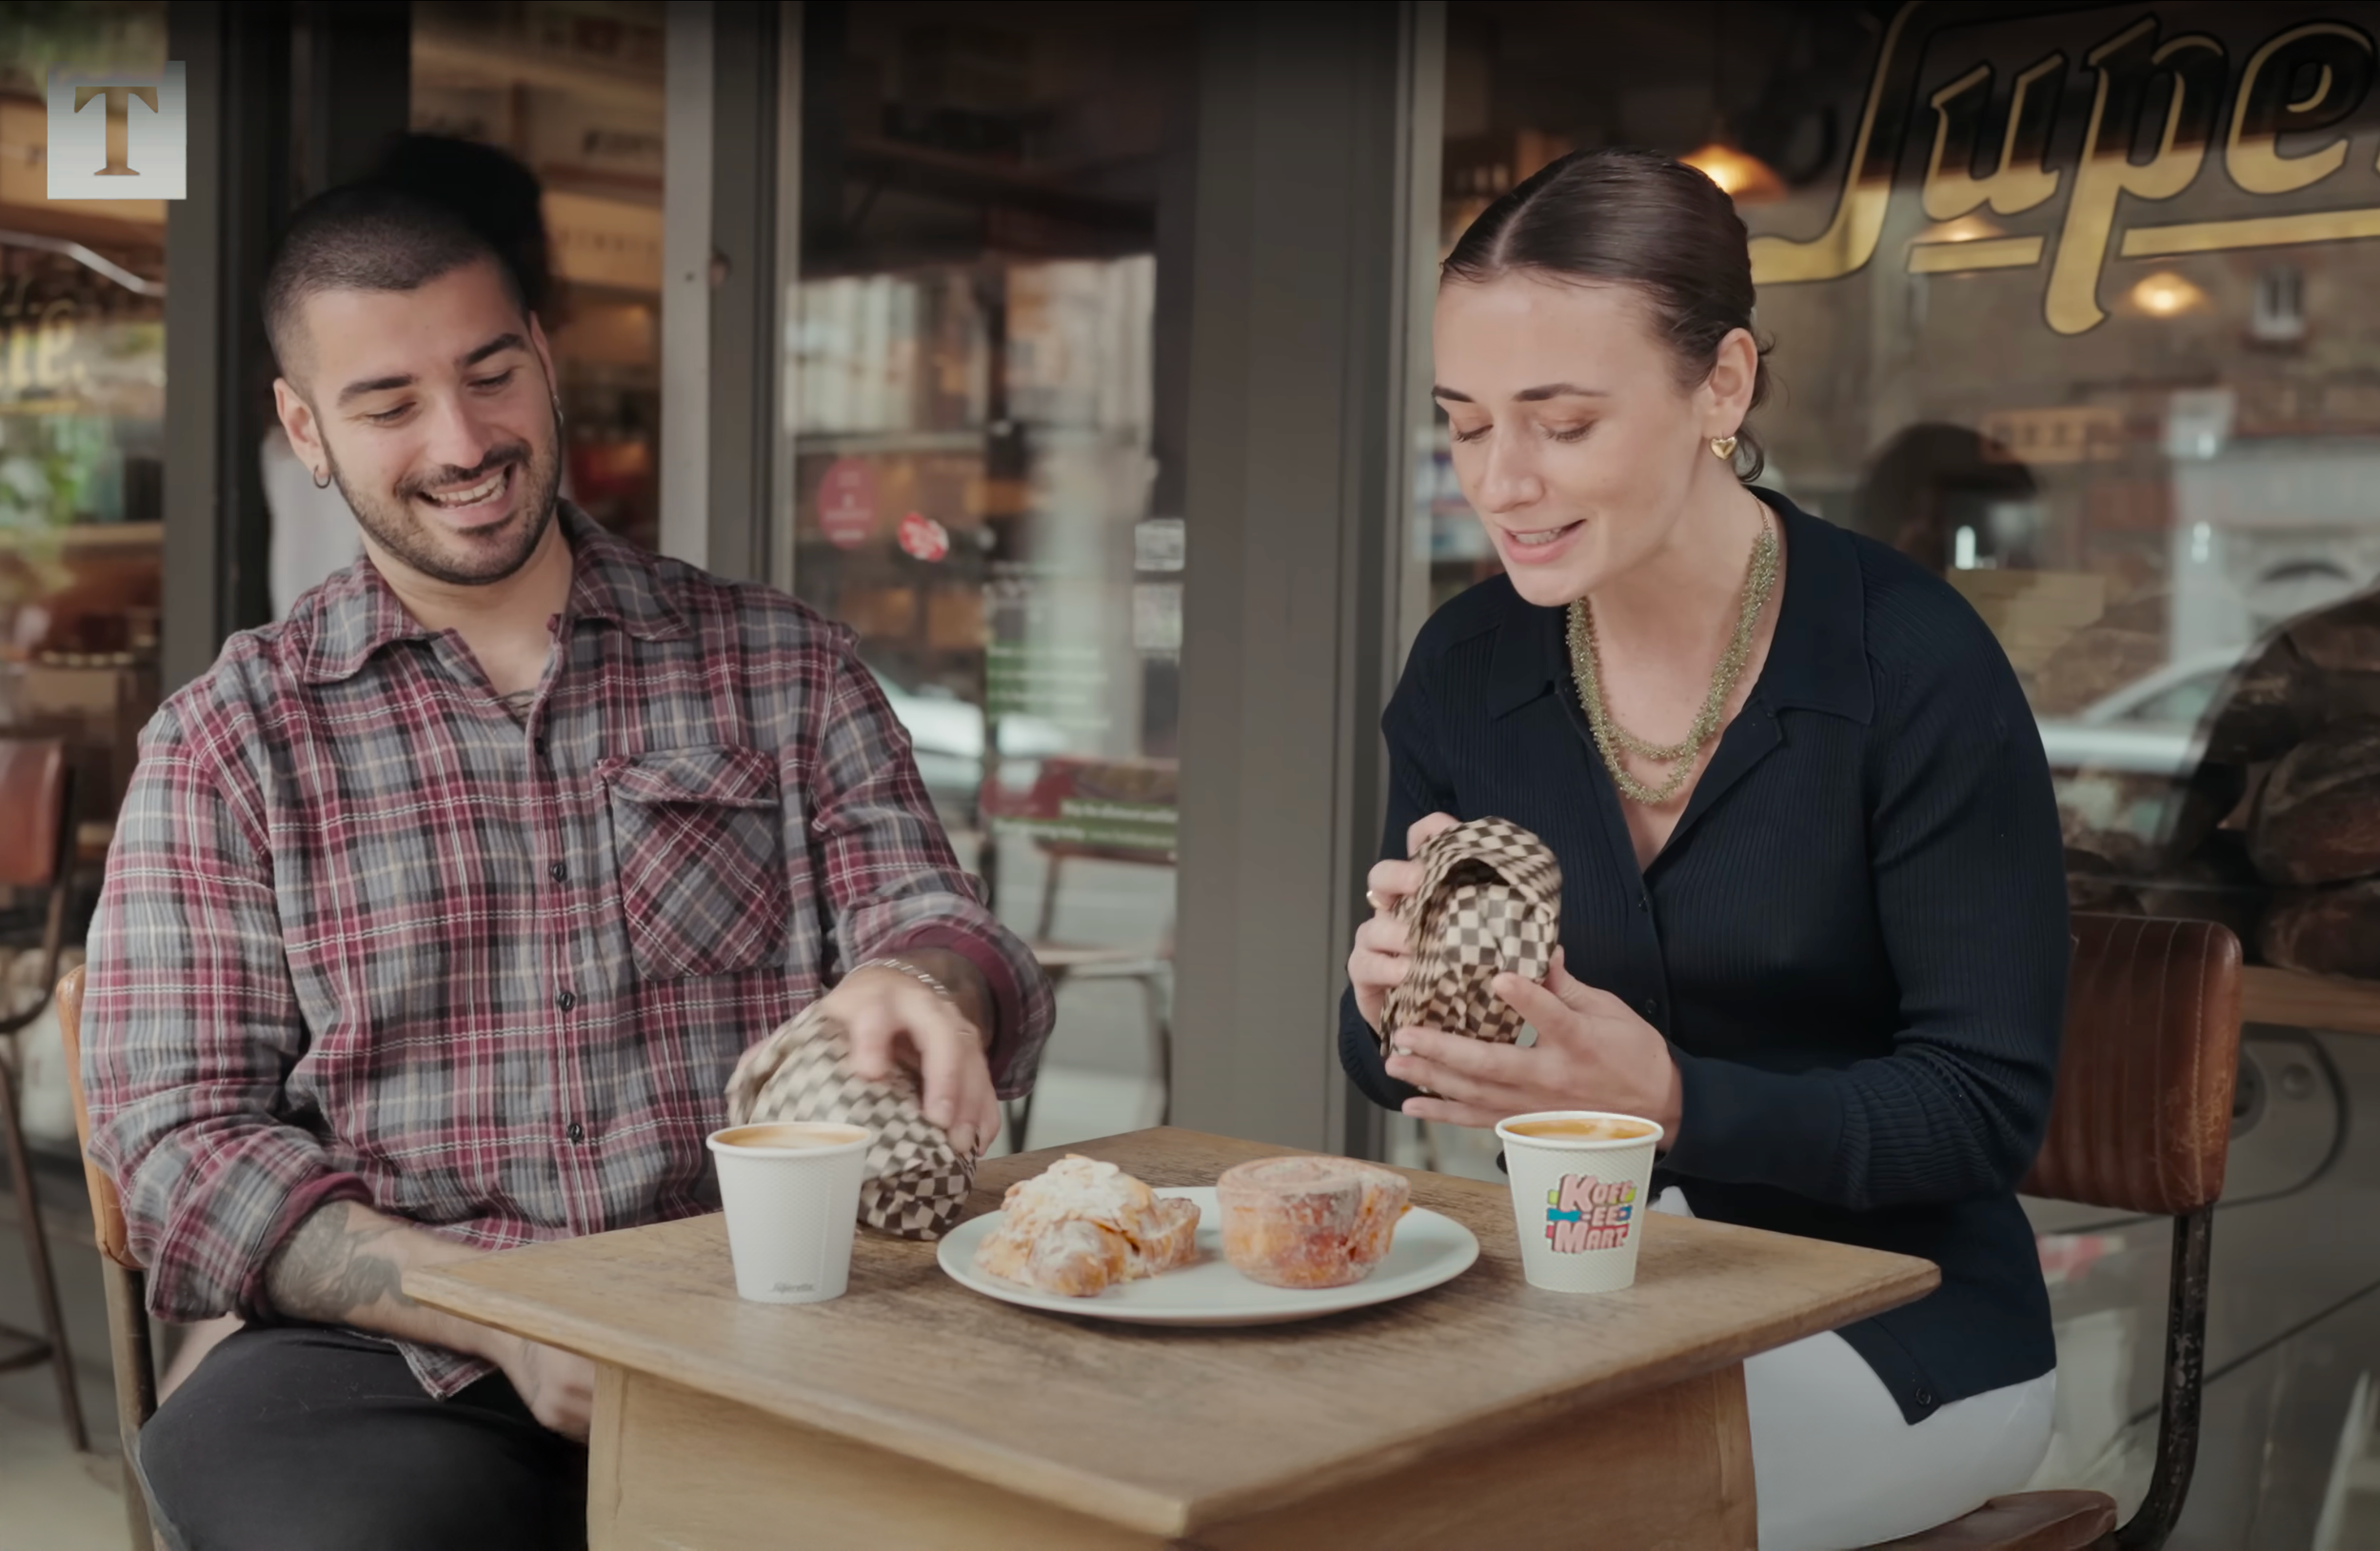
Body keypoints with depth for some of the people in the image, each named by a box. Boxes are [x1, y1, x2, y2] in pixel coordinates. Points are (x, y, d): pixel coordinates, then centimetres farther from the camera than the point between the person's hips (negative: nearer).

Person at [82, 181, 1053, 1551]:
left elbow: (926, 914, 5)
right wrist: (506, 1321, -14)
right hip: (403, 1364, 0)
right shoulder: (227, 744, 9)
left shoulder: (782, 667, 13)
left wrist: (913, 980, -22)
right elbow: (180, 1149, 3)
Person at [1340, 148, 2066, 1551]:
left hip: (1890, 1322, -4)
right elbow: (1401, 1064, 6)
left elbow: (1988, 1106, -15)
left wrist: (1669, 1100, -31)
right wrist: (1393, 1006, -19)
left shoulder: (1913, 669, -17)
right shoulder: (1465, 669, -3)